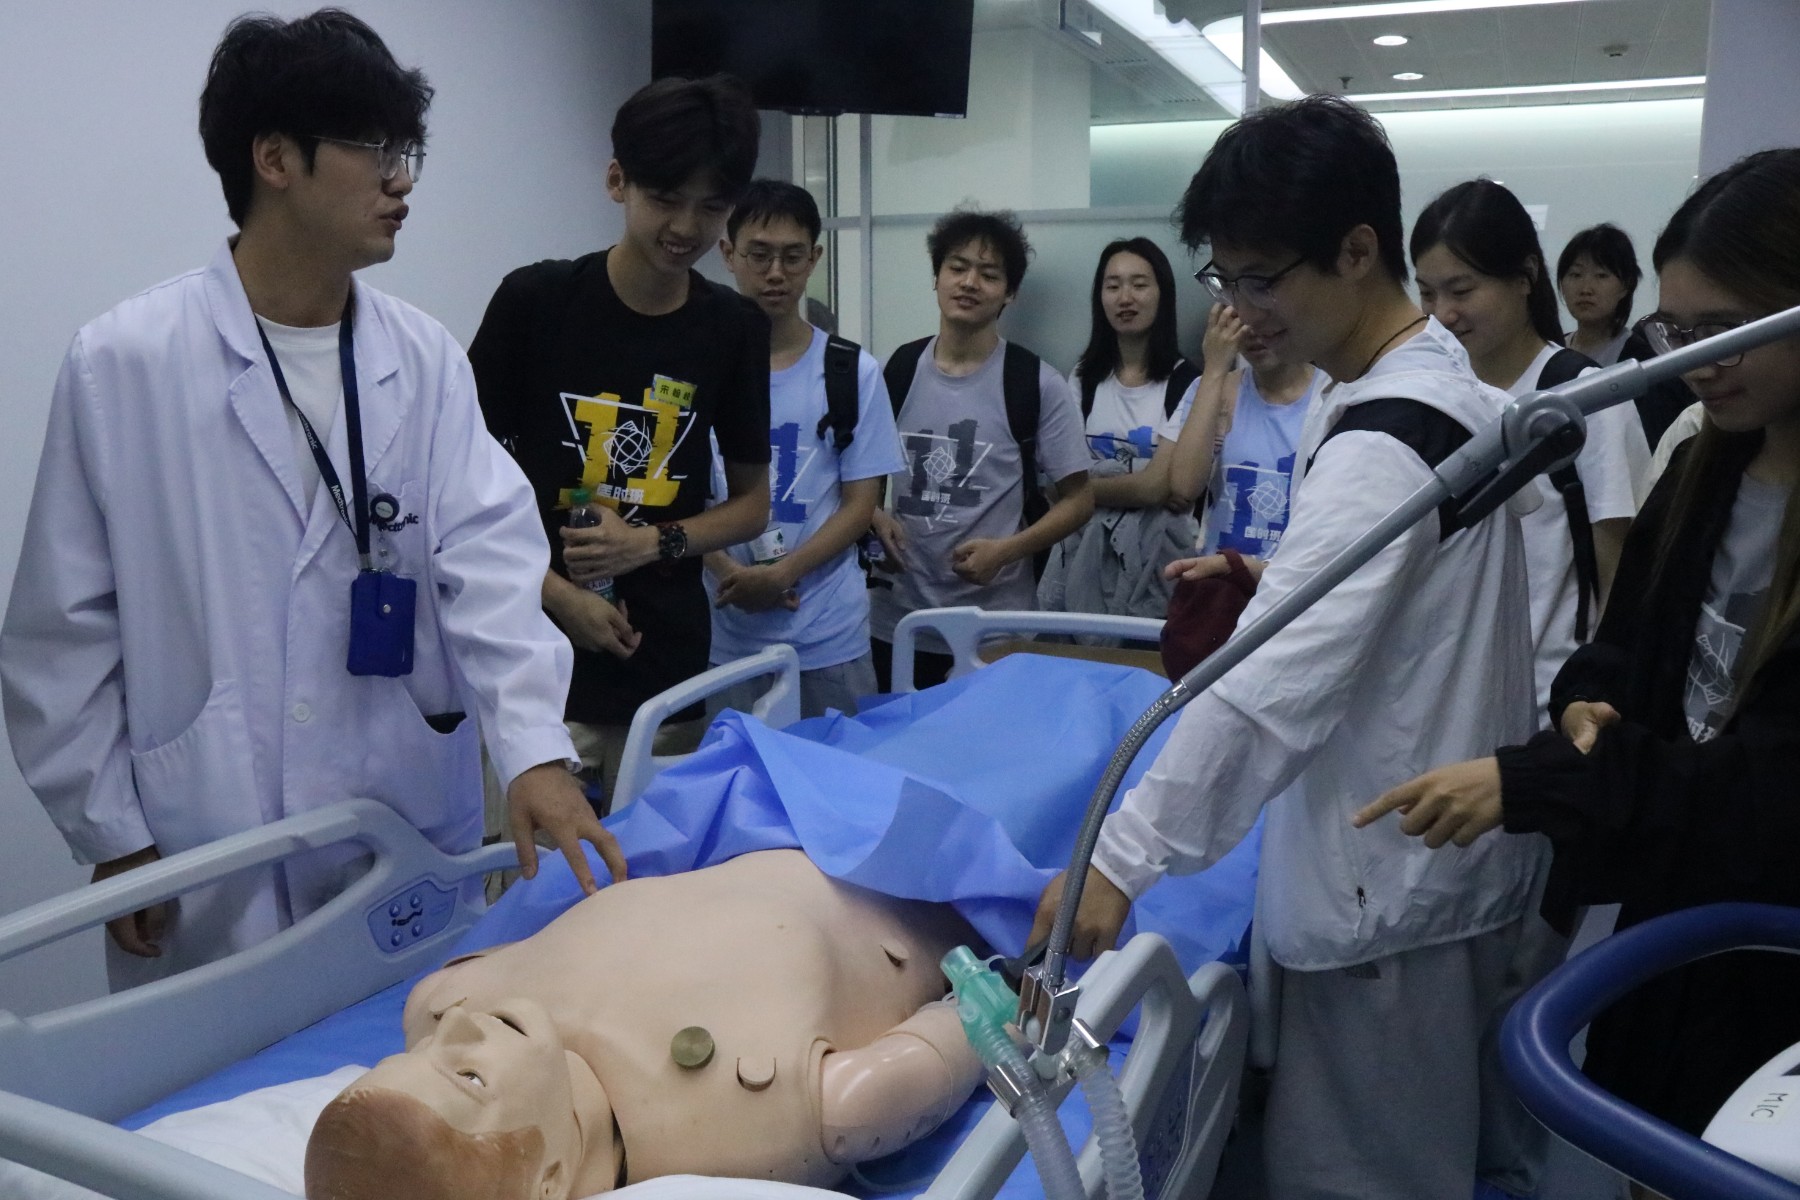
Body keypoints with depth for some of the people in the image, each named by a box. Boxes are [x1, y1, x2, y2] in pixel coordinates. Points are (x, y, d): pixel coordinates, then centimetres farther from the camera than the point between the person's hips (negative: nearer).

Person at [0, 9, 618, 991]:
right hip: (209, 862, -2)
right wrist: (110, 835, -2)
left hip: (417, 840, 3)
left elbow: (488, 558, -8)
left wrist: (535, 749, -21)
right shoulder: (122, 363, -6)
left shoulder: (425, 359, 2)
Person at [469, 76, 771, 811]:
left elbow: (752, 502, 10)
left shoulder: (736, 330, 3)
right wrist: (556, 593, -12)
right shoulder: (534, 301, -5)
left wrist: (655, 542, -8)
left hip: (668, 675, 3)